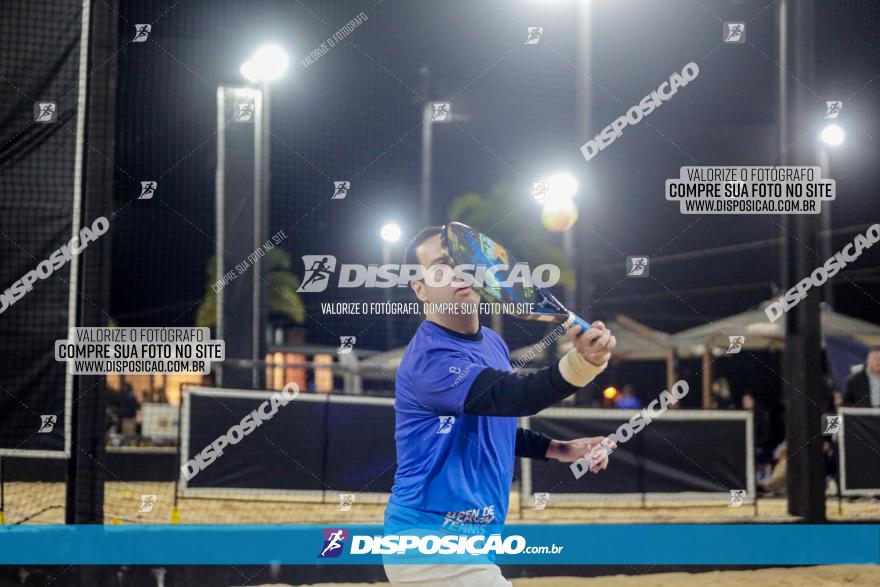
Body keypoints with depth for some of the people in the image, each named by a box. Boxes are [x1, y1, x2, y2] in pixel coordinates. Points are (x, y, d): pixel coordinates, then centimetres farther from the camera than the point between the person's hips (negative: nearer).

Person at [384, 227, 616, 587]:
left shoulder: (494, 344, 9)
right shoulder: (429, 358, -21)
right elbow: (509, 396, -36)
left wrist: (559, 449, 10)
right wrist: (580, 362, -53)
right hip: (433, 544, -9)